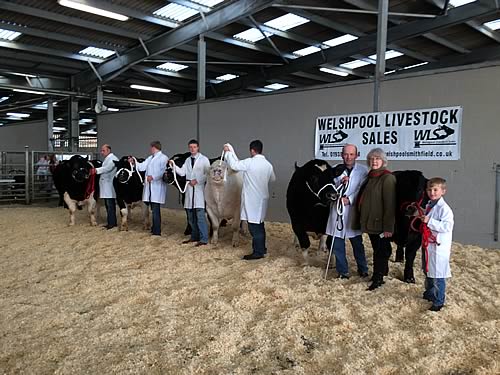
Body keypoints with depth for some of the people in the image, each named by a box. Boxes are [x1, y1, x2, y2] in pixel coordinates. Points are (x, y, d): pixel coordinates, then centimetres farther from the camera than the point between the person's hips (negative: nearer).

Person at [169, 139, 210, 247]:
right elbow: (182, 172, 5)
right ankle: (194, 236, 21)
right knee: (191, 216, 10)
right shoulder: (188, 160, 16)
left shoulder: (204, 159, 1)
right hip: (189, 189, 6)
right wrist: (173, 165, -9)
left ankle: (203, 239, -7)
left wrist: (197, 180, -13)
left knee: (200, 215, -11)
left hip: (199, 189, -6)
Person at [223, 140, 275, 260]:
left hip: (252, 200, -7)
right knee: (259, 224, 19)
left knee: (254, 226, -1)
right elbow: (272, 179, 18)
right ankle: (262, 248, 29)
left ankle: (258, 252, 3)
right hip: (262, 198, 7)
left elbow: (234, 165, -10)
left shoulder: (250, 162, -16)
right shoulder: (268, 164, 4)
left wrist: (228, 152, 4)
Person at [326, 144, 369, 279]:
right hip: (337, 210, 2)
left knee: (357, 243, 10)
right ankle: (343, 271, 21)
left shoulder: (363, 170, -1)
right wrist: (340, 183, -15)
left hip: (353, 212, -1)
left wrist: (349, 199, -17)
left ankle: (363, 269, 29)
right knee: (337, 244, 6)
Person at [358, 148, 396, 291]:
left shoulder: (388, 178, -15)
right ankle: (382, 271, 31)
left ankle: (378, 278, 13)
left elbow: (390, 205, -19)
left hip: (380, 224, -8)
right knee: (378, 249, 18)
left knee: (380, 251, 3)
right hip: (370, 222, 8)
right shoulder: (371, 176, 11)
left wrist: (388, 227, -21)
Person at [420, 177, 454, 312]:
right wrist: (422, 220, 10)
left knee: (437, 275, -1)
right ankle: (429, 294, 40)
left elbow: (447, 226, -27)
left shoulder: (444, 208, -17)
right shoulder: (429, 206, 11)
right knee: (427, 271, 22)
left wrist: (430, 221, -28)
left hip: (439, 247, -9)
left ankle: (438, 301, 10)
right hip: (428, 244, 9)